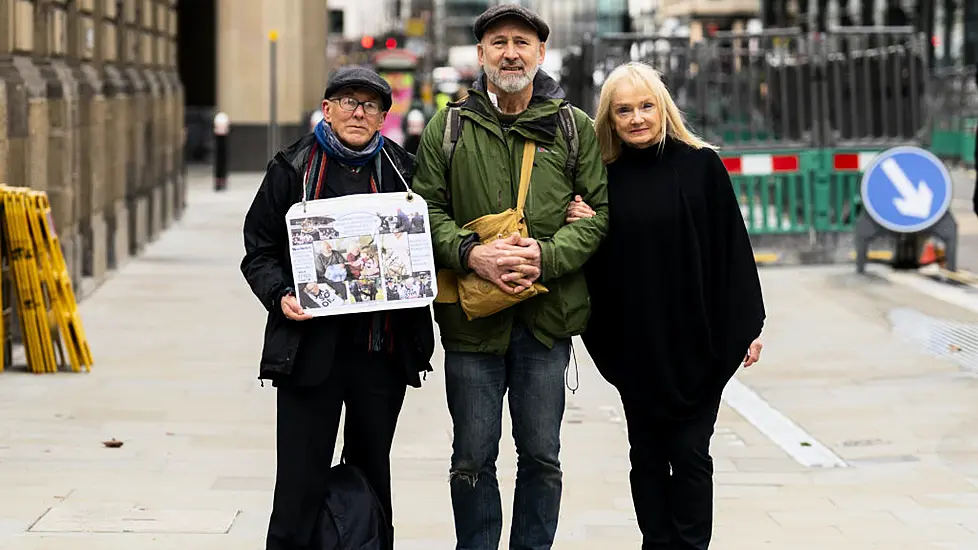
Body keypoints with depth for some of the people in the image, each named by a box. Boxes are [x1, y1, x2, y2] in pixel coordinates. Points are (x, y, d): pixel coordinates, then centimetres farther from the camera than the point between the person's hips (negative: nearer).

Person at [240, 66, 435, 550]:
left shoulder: (402, 170, 8)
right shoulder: (293, 168, 2)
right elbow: (259, 249, 4)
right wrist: (280, 295, -14)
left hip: (383, 349, 3)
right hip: (311, 343, -3)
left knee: (372, 474, 13)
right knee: (301, 480, -4)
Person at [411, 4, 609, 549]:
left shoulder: (575, 127, 5)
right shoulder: (447, 127, 5)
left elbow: (599, 211, 2)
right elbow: (428, 210, 3)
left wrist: (548, 254, -15)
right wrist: (470, 252, -16)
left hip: (547, 317, 0)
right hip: (471, 316, 0)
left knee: (542, 457, 8)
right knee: (473, 459, 6)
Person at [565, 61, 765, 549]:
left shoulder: (700, 166, -4)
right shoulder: (605, 179, 4)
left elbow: (732, 247, -3)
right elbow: (594, 261, 9)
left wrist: (748, 326, -5)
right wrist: (582, 229, -12)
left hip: (696, 339, -3)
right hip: (635, 342, 3)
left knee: (689, 452, 1)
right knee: (647, 455, 9)